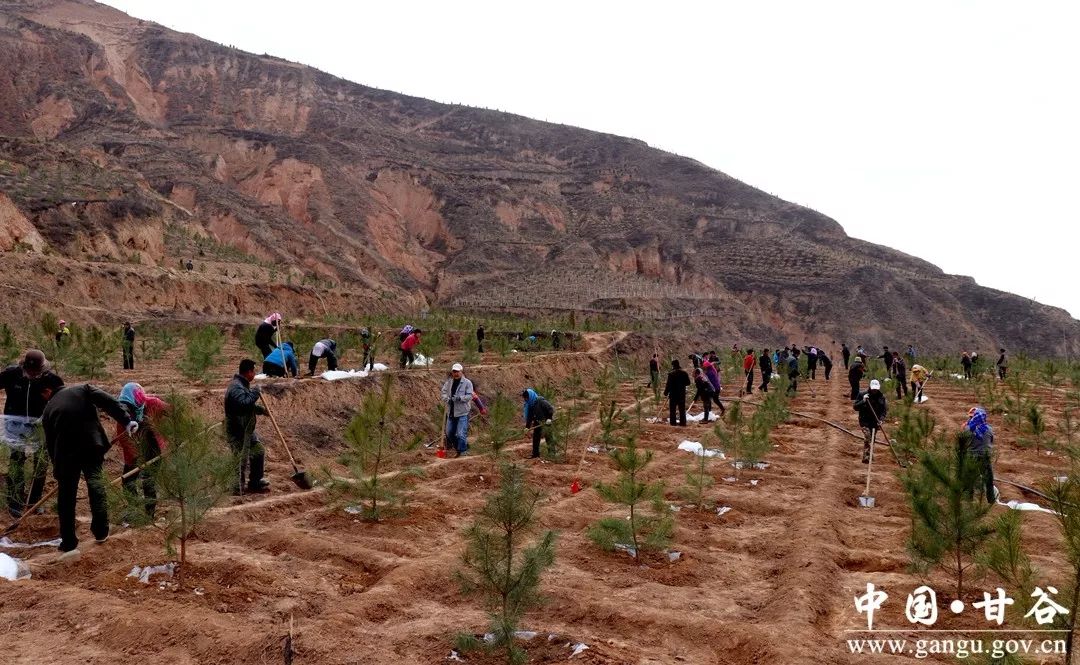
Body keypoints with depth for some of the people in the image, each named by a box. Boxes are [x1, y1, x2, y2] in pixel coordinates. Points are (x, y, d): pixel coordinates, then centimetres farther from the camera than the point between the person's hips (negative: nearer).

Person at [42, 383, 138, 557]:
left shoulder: (48, 409, 19)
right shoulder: (83, 389, 11)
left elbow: (50, 443, 21)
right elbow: (109, 402, -8)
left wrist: (58, 472, 28)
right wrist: (126, 421, -16)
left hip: (66, 451, 2)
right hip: (91, 444, -2)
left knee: (66, 494, 12)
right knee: (95, 484, 12)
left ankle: (69, 544, 15)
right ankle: (101, 532, 9)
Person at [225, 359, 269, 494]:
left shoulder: (243, 385, 12)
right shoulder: (236, 387, -22)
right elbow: (244, 404, -38)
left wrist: (262, 409, 16)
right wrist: (255, 392, -26)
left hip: (247, 429, 11)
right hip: (237, 432, -11)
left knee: (259, 452, 19)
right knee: (243, 459, -5)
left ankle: (256, 482, 31)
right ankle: (238, 488, 7)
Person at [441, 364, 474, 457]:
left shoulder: (467, 383, -8)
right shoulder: (449, 382, 8)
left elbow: (470, 396, -13)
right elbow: (443, 391, 6)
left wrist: (460, 398, -28)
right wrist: (447, 399, -14)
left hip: (462, 412, -6)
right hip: (451, 412, 6)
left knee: (461, 434, -9)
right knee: (449, 433, 15)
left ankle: (461, 450, 6)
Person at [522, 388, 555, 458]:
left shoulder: (540, 401, -18)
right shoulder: (529, 404, 6)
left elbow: (550, 408, -18)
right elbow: (529, 416, 11)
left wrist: (549, 418, -25)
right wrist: (527, 426, 4)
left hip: (545, 422, -8)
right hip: (537, 423, 8)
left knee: (548, 437, -7)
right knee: (535, 438, 10)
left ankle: (552, 453, -4)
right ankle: (535, 454, 20)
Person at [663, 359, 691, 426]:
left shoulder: (671, 373, -15)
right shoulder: (684, 372, 0)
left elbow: (668, 384, -14)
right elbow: (688, 383, 7)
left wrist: (666, 392, -3)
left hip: (673, 394, -4)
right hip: (682, 393, 4)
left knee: (672, 409, 5)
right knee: (682, 409, 11)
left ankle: (673, 422, 5)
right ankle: (683, 422, 11)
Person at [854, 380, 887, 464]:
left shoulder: (881, 397, 0)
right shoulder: (862, 395, -9)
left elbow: (884, 409, 5)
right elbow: (856, 407, -9)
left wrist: (881, 419, -10)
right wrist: (863, 401, -24)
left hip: (875, 422, 4)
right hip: (865, 421, -4)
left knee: (872, 439, 12)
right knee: (867, 438, -19)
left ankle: (869, 456, 29)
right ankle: (866, 457, -18)